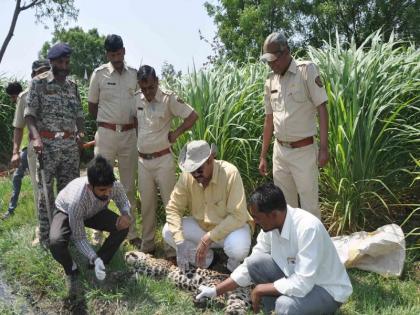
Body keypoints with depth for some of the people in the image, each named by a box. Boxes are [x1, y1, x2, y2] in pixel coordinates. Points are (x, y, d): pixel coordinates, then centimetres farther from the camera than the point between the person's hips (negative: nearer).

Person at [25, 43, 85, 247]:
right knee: (45, 191, 2)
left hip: (70, 144, 4)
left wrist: (81, 132, -3)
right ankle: (46, 237, 11)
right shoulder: (39, 82, -1)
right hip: (47, 144, -4)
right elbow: (29, 113, -6)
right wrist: (36, 137, -21)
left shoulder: (72, 85, 13)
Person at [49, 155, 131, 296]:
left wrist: (126, 215, -30)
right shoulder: (76, 200, -43)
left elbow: (123, 202, -8)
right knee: (55, 243, -33)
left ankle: (99, 264, 2)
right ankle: (71, 270, 1)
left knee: (122, 228, -21)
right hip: (66, 212, -3)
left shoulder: (115, 186, -34)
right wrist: (95, 259, -42)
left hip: (94, 212, 4)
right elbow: (79, 238, -30)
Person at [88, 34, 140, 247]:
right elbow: (92, 106, 6)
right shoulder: (99, 74, -1)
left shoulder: (135, 74, 6)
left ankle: (131, 232, 20)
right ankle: (98, 233, 10)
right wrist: (108, 125, 8)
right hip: (106, 134, -3)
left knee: (129, 185, 10)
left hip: (130, 134, 3)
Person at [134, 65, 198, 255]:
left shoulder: (169, 99, -11)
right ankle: (147, 244, 24)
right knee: (147, 204, 13)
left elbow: (193, 116, -11)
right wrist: (137, 138, 7)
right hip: (142, 160, 5)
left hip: (163, 159, -5)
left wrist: (176, 134, -9)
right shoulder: (136, 99, 3)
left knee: (170, 202, 1)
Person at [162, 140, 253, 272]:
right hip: (201, 226, 4)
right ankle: (204, 256, 8)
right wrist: (180, 242, -25)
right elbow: (173, 208, -11)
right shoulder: (187, 175, -16)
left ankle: (234, 261, 4)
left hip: (231, 226, -4)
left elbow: (238, 216, -28)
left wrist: (208, 238, -30)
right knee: (168, 232, -16)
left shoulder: (230, 173, -28)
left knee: (238, 248, -35)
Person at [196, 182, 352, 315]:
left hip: (327, 290, -6)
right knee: (254, 262, -12)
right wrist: (216, 291, -1)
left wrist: (260, 289, -21)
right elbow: (249, 266, 1)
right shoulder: (270, 224, -11)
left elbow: (301, 285, -34)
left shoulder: (308, 228, -34)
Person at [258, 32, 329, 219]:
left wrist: (324, 147, -17)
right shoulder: (270, 80, 7)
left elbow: (321, 108, -11)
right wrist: (263, 155, 12)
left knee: (309, 207, 0)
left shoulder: (307, 70, -8)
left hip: (304, 150, -5)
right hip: (280, 151, 5)